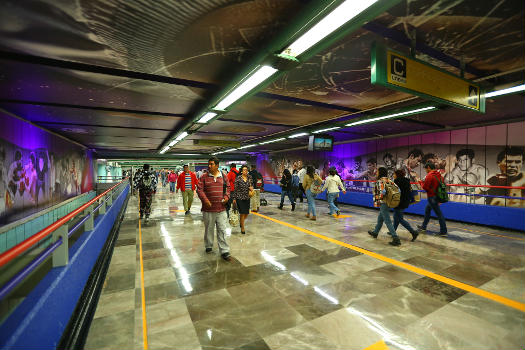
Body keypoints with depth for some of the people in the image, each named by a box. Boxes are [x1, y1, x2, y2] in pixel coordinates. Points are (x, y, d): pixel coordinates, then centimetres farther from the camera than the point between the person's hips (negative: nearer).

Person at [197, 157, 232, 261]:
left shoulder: (223, 177, 6)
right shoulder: (204, 177, -1)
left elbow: (228, 187, 14)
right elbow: (199, 190, -3)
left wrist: (226, 197, -3)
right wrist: (205, 200, -16)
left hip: (221, 209, 1)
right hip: (208, 208, -1)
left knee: (222, 230, 3)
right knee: (209, 229, 14)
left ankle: (224, 251, 11)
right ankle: (208, 246, 36)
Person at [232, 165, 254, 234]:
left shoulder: (249, 177, 4)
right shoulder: (238, 178, -7)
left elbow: (252, 185, 17)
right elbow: (235, 189, -4)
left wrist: (251, 188, -7)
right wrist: (234, 198, -4)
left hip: (247, 198, 4)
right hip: (240, 198, -4)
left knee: (246, 214, 9)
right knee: (242, 213, -1)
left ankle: (241, 221, 42)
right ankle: (242, 228, 16)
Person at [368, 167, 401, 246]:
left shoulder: (380, 181, -15)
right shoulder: (389, 180, 8)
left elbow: (382, 192, -28)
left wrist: (378, 200, -14)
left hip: (383, 203, -9)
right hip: (389, 203, 9)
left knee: (388, 221, -5)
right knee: (380, 218, 23)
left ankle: (396, 239, -5)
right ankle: (375, 232, 38)